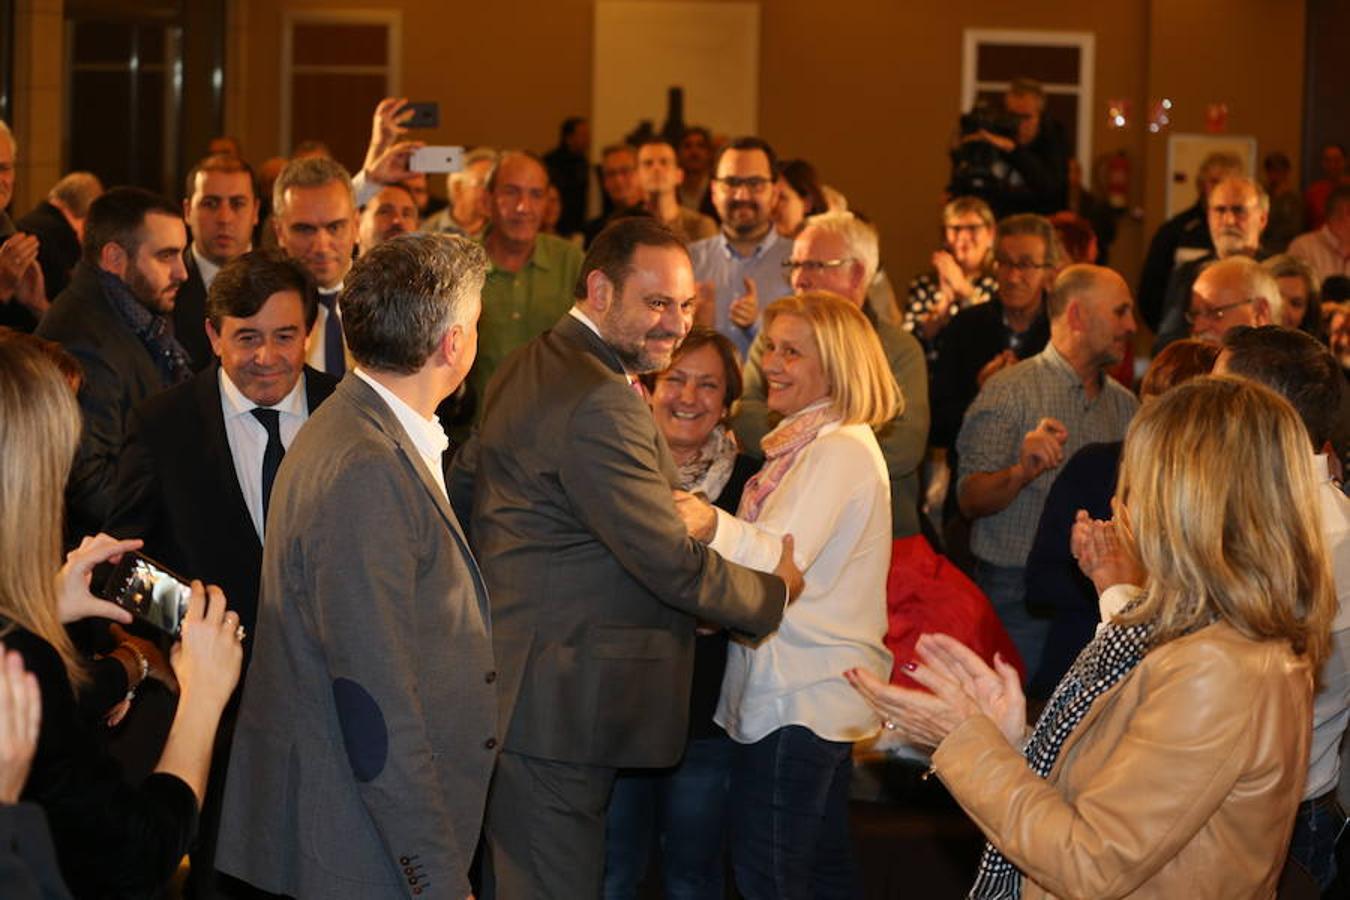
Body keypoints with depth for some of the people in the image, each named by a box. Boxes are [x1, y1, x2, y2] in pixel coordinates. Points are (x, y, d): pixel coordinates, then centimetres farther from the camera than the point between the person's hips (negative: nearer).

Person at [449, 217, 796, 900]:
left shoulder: (523, 369, 12)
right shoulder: (600, 404, -22)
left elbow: (461, 491, 22)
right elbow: (672, 565, -21)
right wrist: (773, 593, -5)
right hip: (555, 710, -11)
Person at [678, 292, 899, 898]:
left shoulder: (839, 450, -16)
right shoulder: (813, 442, 17)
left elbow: (781, 561, -28)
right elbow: (770, 554, 20)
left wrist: (712, 525, -46)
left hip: (801, 699, -11)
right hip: (822, 693, 11)